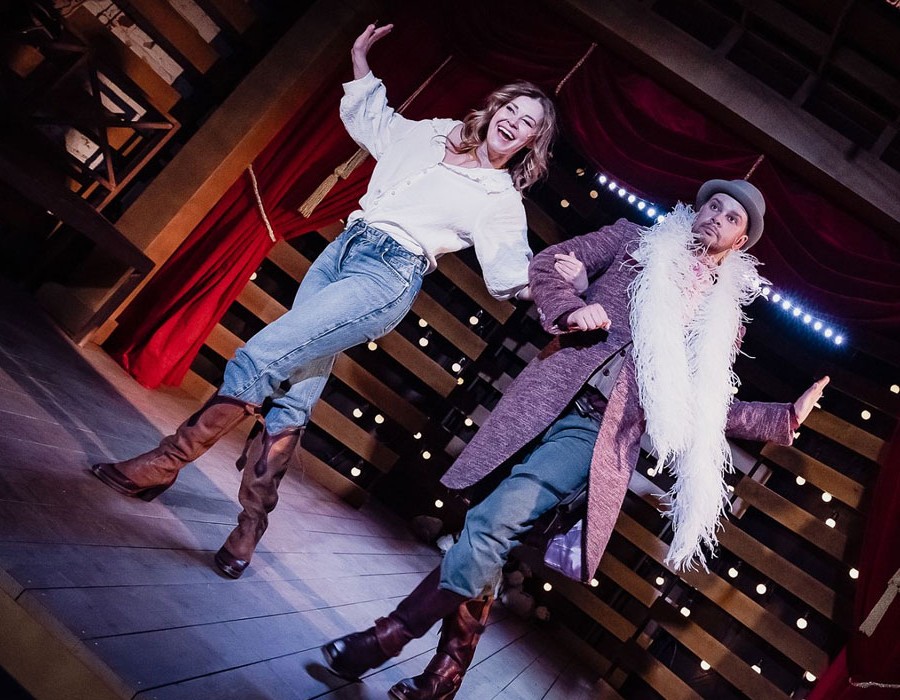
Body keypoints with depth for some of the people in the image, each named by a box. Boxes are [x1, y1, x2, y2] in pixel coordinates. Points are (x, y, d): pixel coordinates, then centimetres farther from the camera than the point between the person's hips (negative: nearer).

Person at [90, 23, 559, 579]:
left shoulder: (502, 201, 3)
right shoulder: (434, 134, 17)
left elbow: (510, 276, -4)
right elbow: (372, 122, 33)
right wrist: (361, 64, 26)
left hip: (388, 276, -6)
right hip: (342, 250, 6)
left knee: (259, 359, -19)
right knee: (293, 396, 0)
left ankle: (163, 464, -4)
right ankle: (252, 523, 12)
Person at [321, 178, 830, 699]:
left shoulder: (723, 320, 18)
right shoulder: (638, 240, 15)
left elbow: (705, 403, 20)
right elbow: (550, 262, 10)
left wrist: (787, 416, 14)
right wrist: (569, 309, -8)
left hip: (603, 428, -1)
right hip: (554, 391, 1)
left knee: (499, 519, -17)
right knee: (498, 522, -1)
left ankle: (389, 636, -5)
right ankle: (453, 657, 18)